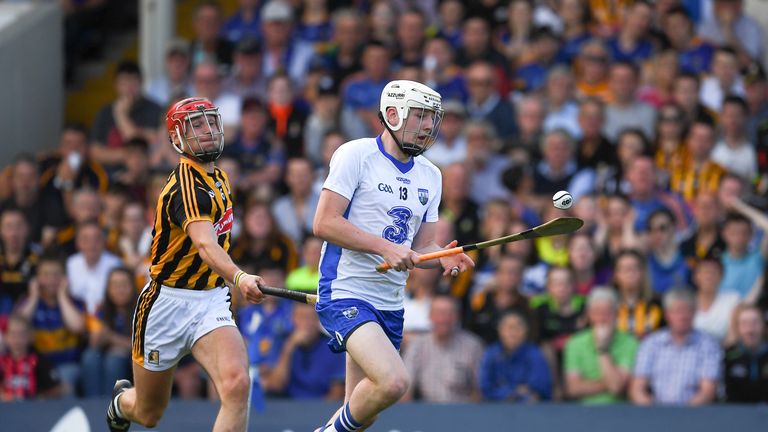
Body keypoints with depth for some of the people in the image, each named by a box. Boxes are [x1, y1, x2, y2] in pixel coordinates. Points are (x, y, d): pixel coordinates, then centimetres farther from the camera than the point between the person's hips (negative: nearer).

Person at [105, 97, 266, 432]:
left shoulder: (218, 178, 7)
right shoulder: (187, 184, -21)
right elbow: (204, 244, -39)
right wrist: (239, 278, -56)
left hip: (211, 302, 6)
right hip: (168, 302, -6)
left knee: (236, 384, -25)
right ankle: (122, 400, 52)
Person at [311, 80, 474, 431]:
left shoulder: (430, 175, 13)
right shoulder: (355, 155, -8)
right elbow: (324, 223, -15)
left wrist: (444, 259, -6)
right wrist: (385, 247, -22)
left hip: (391, 304, 8)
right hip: (345, 293, -8)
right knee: (394, 381, -27)